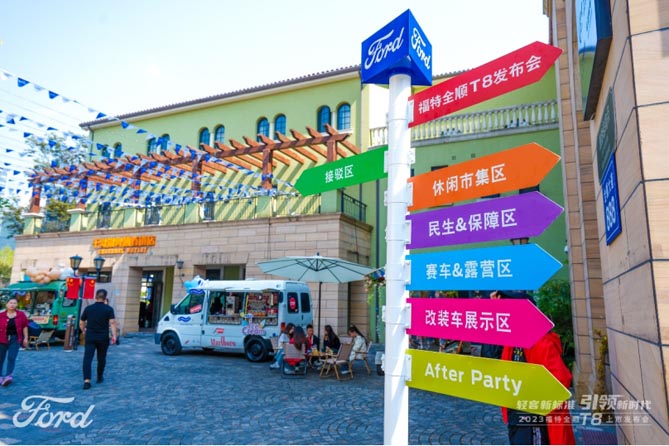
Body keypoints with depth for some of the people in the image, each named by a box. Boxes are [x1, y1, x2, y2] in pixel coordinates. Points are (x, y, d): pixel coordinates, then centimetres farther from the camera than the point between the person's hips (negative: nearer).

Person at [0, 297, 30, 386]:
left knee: (11, 358, -10)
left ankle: (8, 376, -9)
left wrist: (25, 338, 1)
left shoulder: (21, 315, -2)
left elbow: (25, 327, 4)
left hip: (15, 339, -1)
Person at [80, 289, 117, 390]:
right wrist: (114, 335, -16)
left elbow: (81, 323, 12)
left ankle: (87, 380, -17)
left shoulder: (88, 308, 5)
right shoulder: (108, 309, -3)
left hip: (90, 337, 1)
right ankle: (100, 378, 26)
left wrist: (84, 331, 31)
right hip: (103, 337, -1)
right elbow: (112, 322, -15)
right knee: (101, 358, 14)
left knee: (87, 358, -4)